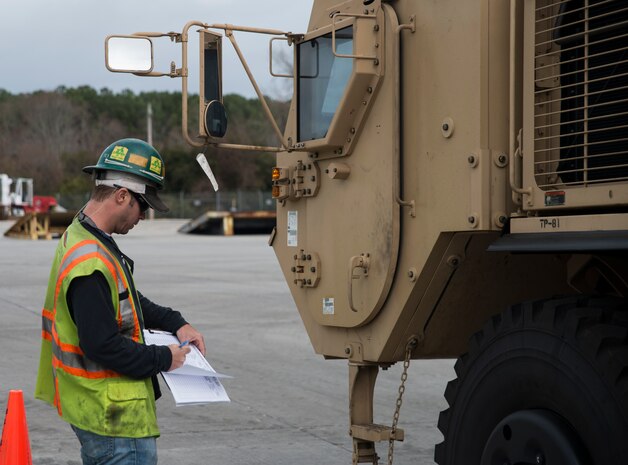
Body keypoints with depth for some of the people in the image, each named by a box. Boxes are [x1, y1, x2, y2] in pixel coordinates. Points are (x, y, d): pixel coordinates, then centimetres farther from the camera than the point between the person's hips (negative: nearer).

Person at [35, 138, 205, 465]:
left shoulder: (81, 239, 9)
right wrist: (162, 359, -14)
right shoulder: (91, 264, -26)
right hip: (116, 418, -11)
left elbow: (128, 301, 21)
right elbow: (102, 345, -27)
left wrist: (176, 324, 9)